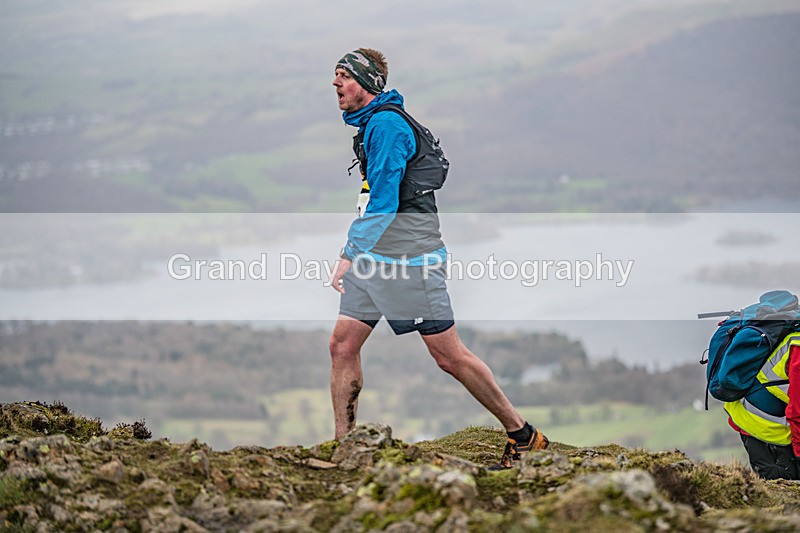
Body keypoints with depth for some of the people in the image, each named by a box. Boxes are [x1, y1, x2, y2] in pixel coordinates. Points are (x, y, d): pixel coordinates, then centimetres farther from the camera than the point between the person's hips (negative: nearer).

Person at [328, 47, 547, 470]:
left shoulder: (387, 124, -16)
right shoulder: (371, 123, 16)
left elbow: (383, 202, -23)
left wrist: (349, 255, -23)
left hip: (409, 260, -10)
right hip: (373, 258, 10)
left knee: (449, 356, -3)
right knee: (342, 345, 2)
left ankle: (522, 434, 9)